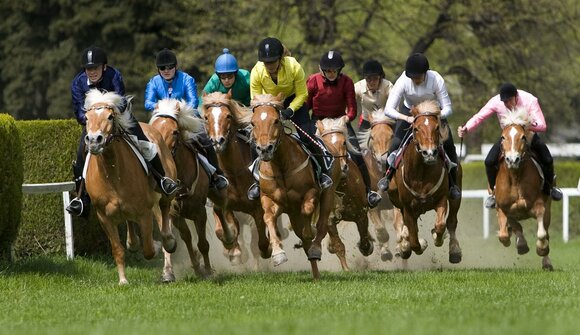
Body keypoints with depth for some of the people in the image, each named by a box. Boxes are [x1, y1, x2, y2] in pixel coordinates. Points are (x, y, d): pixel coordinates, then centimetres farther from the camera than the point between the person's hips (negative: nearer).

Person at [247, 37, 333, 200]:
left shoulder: (294, 67, -32)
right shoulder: (257, 72, -29)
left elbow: (302, 94, -19)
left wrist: (290, 110, -33)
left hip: (293, 100, -1)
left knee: (307, 136, -12)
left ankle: (322, 173, 6)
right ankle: (257, 180, 1)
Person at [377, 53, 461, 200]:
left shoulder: (436, 80, -30)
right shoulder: (403, 81, -30)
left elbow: (447, 108, -26)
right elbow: (388, 109, -31)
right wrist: (407, 118, -47)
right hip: (409, 112, 0)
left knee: (448, 144, -17)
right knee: (396, 142, -20)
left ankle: (453, 183, 2)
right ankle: (389, 174, 8)